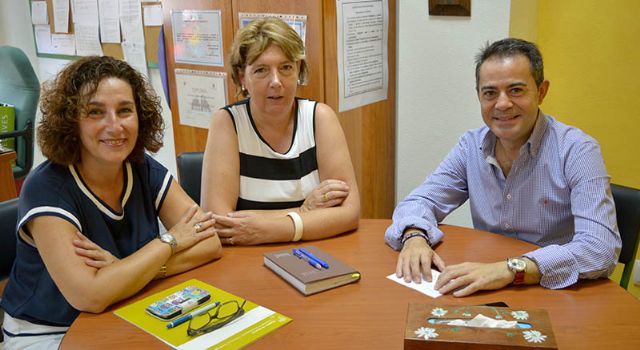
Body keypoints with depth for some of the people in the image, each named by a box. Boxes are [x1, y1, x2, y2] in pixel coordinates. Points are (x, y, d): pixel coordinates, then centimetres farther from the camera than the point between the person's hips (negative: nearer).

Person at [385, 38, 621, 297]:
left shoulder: (576, 151, -14)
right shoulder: (471, 146, 1)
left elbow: (601, 248, -25)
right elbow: (421, 200, 4)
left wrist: (511, 269, -36)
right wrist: (415, 236, -19)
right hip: (486, 293, 5)